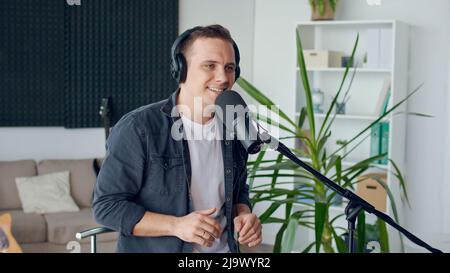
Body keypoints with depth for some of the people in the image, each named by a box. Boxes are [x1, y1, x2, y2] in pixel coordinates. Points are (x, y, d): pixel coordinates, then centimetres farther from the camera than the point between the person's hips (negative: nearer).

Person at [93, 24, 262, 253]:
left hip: (224, 249, 5)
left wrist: (243, 215, -8)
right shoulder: (138, 128, -18)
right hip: (153, 248, -4)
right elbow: (106, 206, -17)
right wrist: (176, 225, -26)